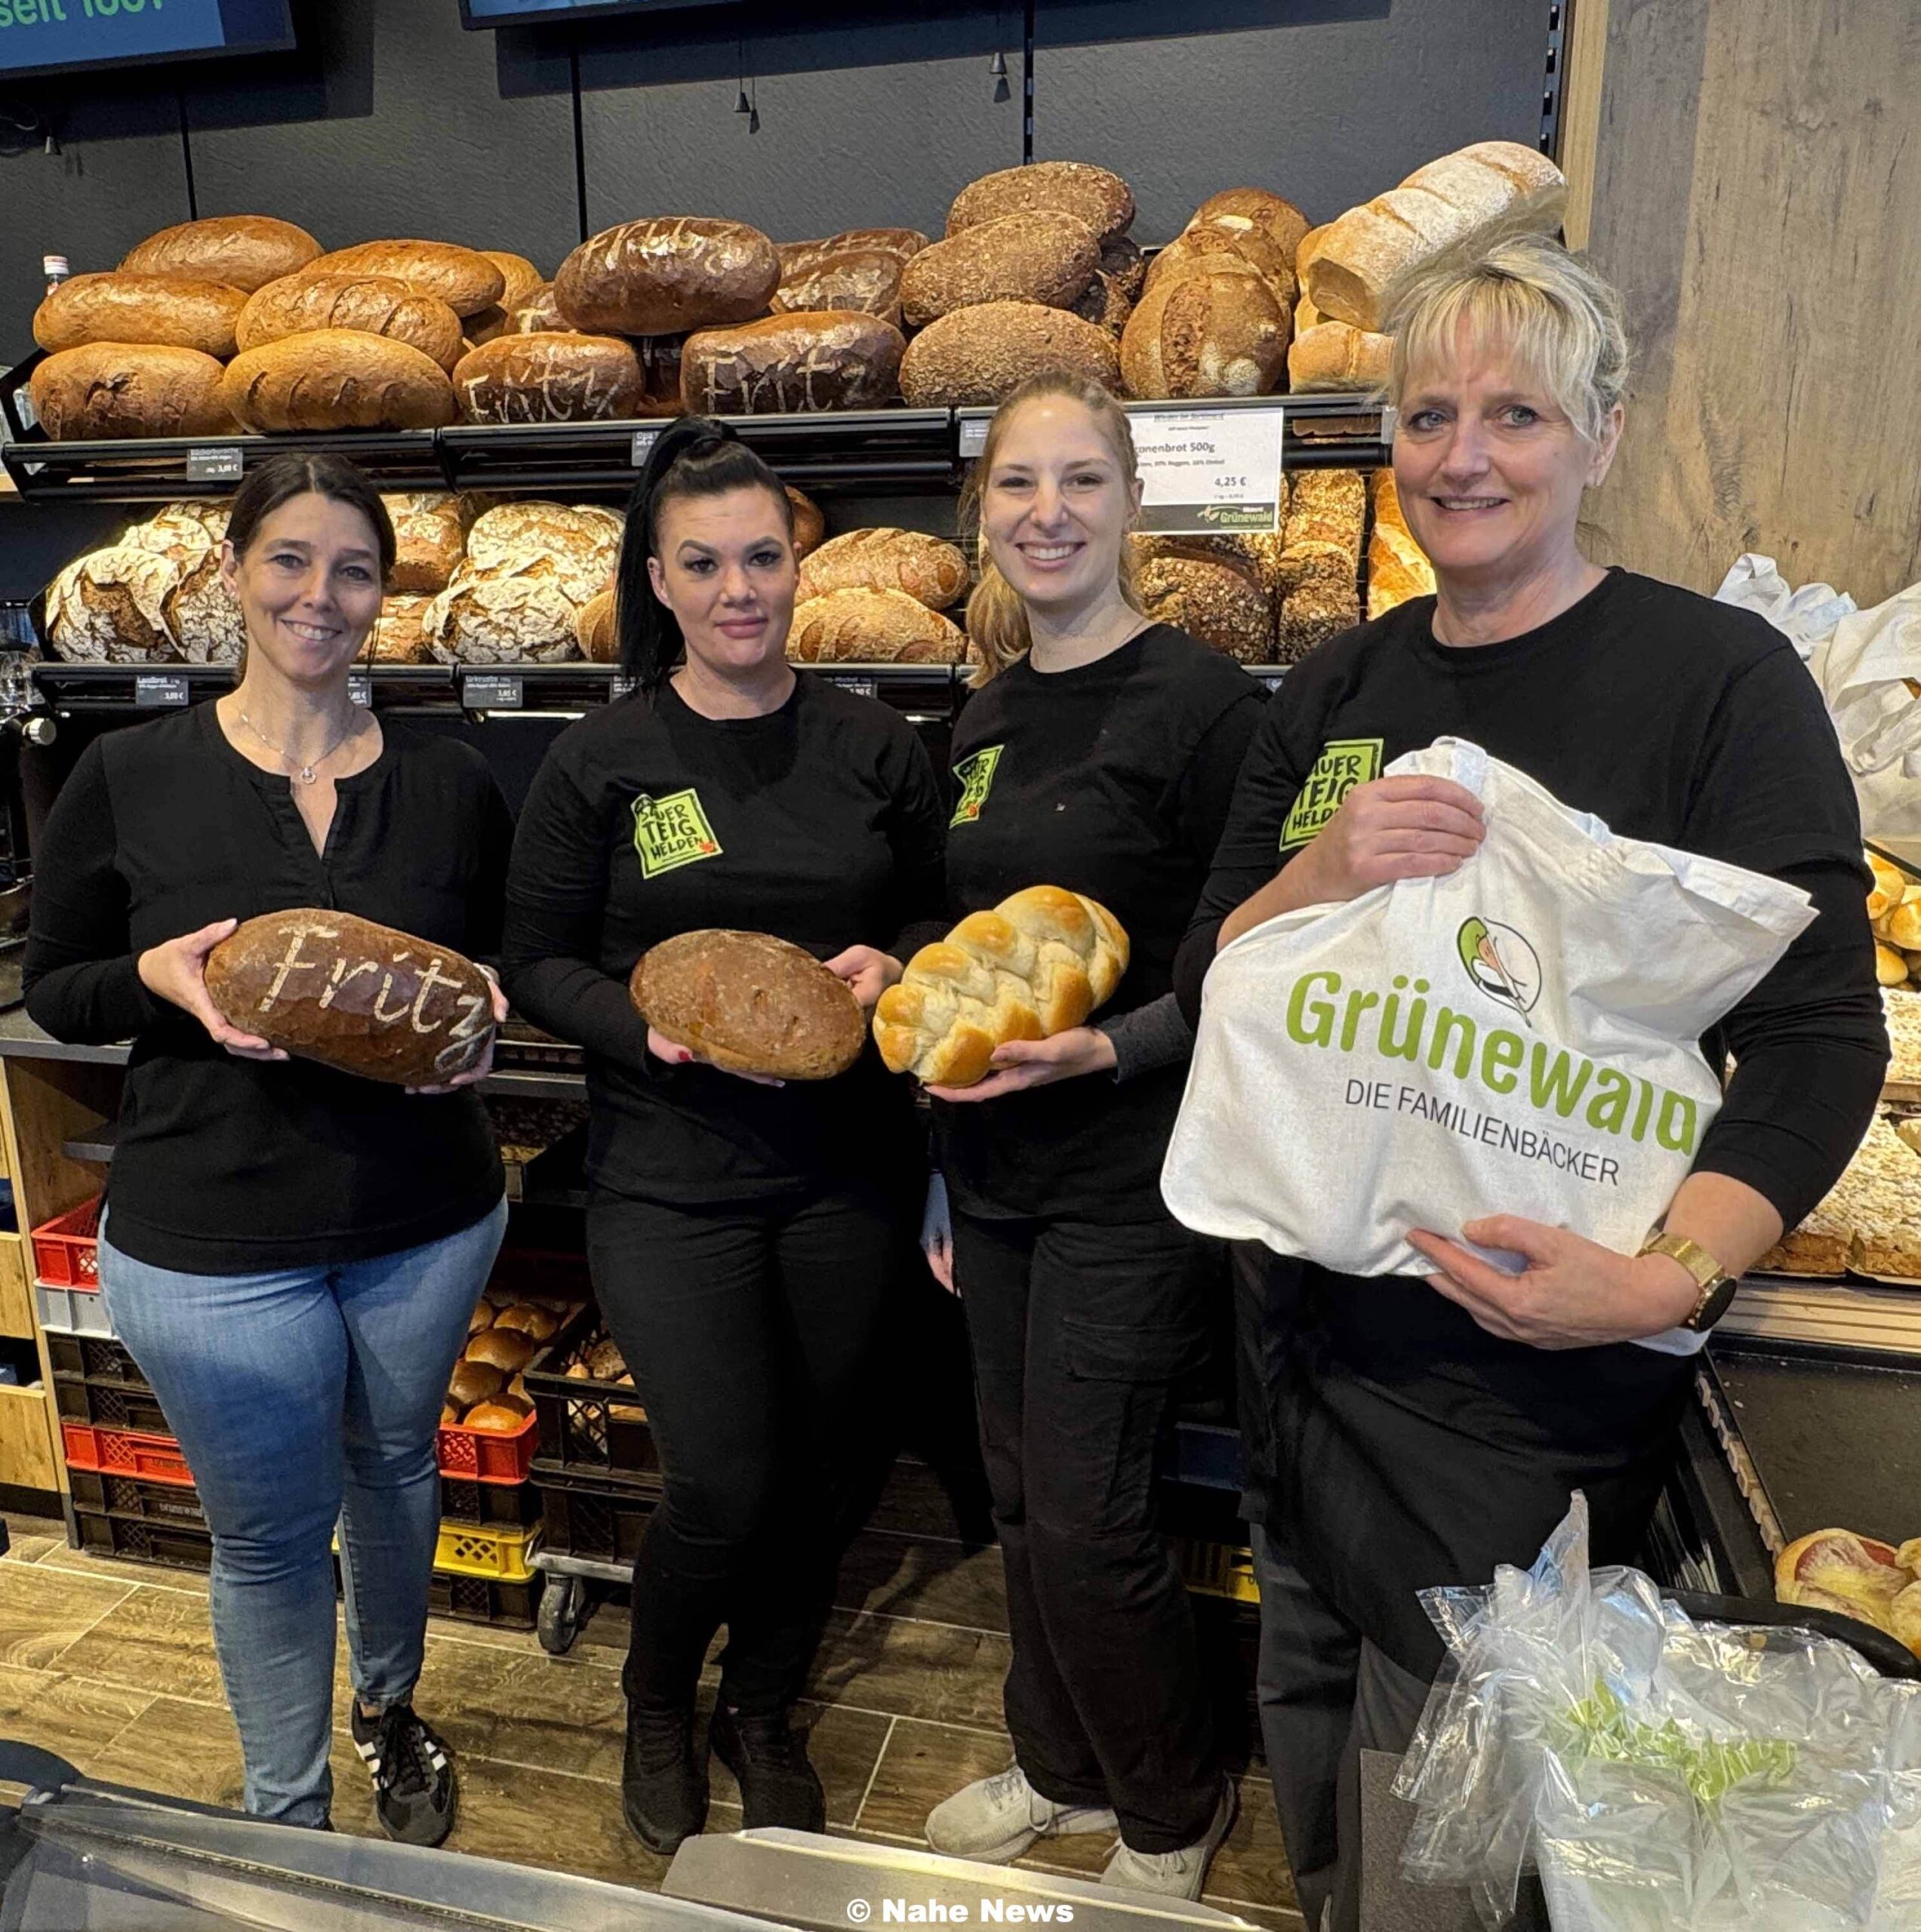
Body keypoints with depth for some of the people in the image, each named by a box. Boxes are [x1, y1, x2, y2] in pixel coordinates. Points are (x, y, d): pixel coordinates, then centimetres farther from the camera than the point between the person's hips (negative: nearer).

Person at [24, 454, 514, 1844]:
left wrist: (482, 1020, -14)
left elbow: (503, 967, 9)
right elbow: (54, 987, 1)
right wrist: (161, 979, -20)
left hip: (426, 1220, 2)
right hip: (209, 1239, -2)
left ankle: (390, 1709, 53)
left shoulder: (450, 784, -3)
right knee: (270, 1532, 13)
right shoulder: (130, 777, -7)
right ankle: (287, 1823, 40)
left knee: (396, 1468, 23)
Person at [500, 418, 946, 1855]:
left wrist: (892, 963, -12)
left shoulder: (875, 747, 1)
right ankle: (659, 1701, 36)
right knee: (724, 1484, -1)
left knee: (820, 1468, 14)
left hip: (846, 1168, 3)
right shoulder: (601, 762, -4)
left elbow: (942, 915, 10)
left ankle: (766, 1713, 44)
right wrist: (642, 1026, -18)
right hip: (672, 1178, -2)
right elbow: (538, 957, 0)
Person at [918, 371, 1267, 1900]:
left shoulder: (1202, 700, -13)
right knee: (1022, 1492, 19)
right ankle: (1062, 1767, 43)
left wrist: (1109, 1048, -27)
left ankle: (1175, 1814, 32)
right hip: (998, 1170, 7)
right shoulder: (986, 718, 9)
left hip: (1131, 1177, -7)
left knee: (1088, 1517, 3)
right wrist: (945, 1171, 16)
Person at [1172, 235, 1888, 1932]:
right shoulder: (1341, 688, 6)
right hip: (1313, 1320, 5)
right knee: (1314, 1742, 22)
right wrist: (1325, 871, -16)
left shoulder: (1718, 677, -9)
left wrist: (1666, 1279, -25)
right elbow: (1210, 978, 4)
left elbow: (1822, 1042, -11)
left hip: (1534, 1371, -4)